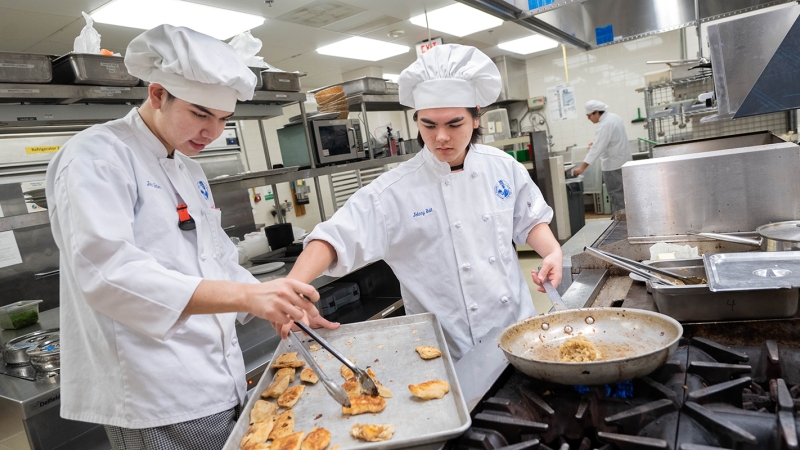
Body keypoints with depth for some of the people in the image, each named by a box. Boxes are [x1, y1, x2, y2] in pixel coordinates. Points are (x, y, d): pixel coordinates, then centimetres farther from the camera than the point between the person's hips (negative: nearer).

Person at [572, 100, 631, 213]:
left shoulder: (604, 125, -21)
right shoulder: (614, 117, 10)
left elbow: (597, 148, -26)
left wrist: (582, 167, -28)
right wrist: (597, 143, 16)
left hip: (613, 164, -10)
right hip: (622, 161, 10)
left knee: (617, 195, -4)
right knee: (622, 194, 14)